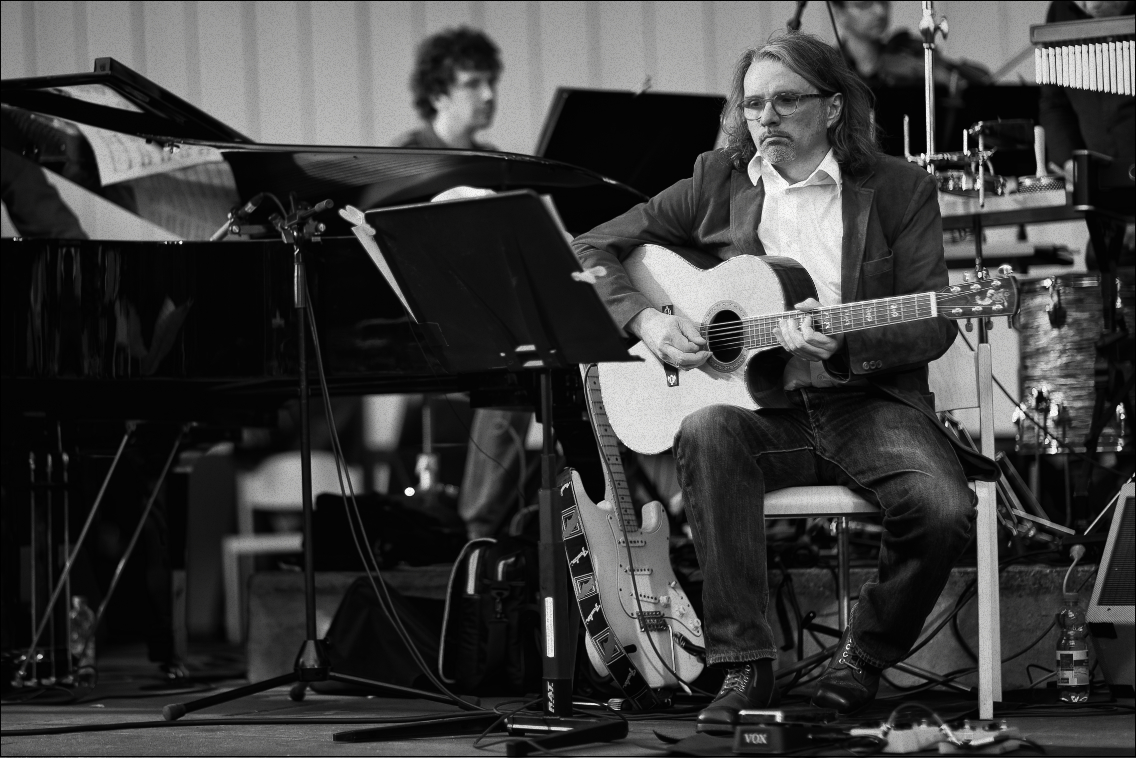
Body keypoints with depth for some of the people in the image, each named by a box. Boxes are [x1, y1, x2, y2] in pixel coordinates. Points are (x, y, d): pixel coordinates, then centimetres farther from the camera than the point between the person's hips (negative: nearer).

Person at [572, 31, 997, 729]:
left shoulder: (900, 189, 5)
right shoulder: (718, 183, 10)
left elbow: (932, 325, -1)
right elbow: (592, 250, 12)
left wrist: (843, 343, -19)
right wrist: (646, 320, -7)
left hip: (867, 403, -1)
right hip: (759, 407, 1)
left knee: (944, 510, -29)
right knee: (707, 432, -35)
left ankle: (866, 657, 2)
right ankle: (744, 667, -29)